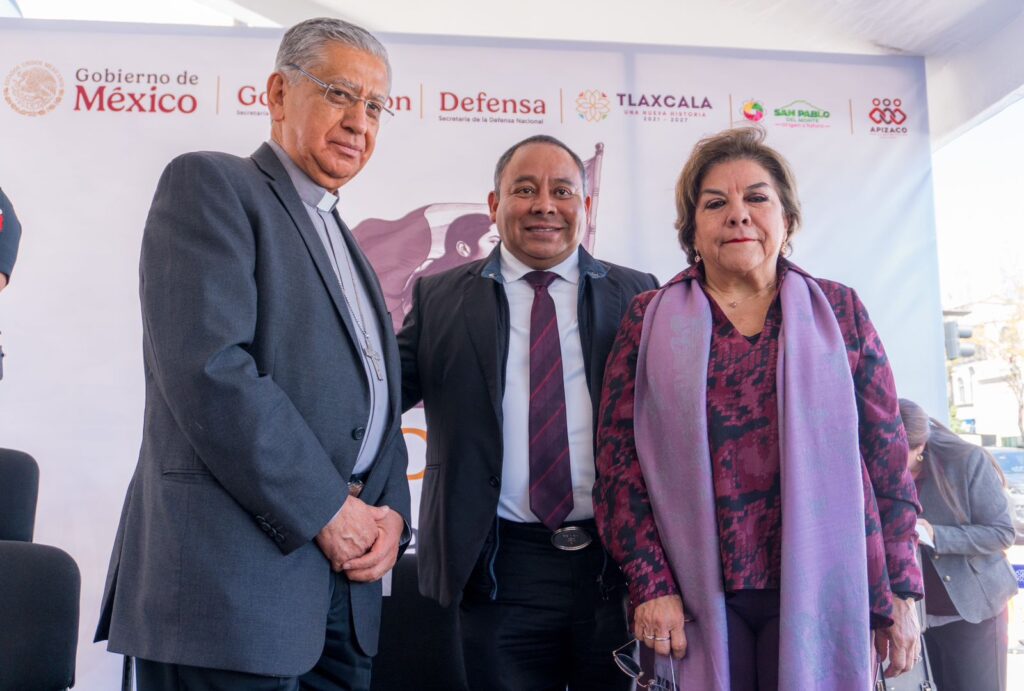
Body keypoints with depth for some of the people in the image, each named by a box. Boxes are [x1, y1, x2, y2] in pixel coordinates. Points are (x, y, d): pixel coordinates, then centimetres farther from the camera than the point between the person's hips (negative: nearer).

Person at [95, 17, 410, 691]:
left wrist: (390, 512, 0)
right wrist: (326, 509, -14)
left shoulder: (345, 246, 21)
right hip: (231, 575, -7)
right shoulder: (208, 183, -3)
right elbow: (207, 368, -17)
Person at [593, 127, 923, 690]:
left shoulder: (839, 310, 7)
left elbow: (886, 456, 6)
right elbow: (618, 458, 1)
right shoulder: (649, 321, 4)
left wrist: (898, 591, 3)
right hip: (694, 592, 0)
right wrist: (650, 583, -6)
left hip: (816, 587, 1)